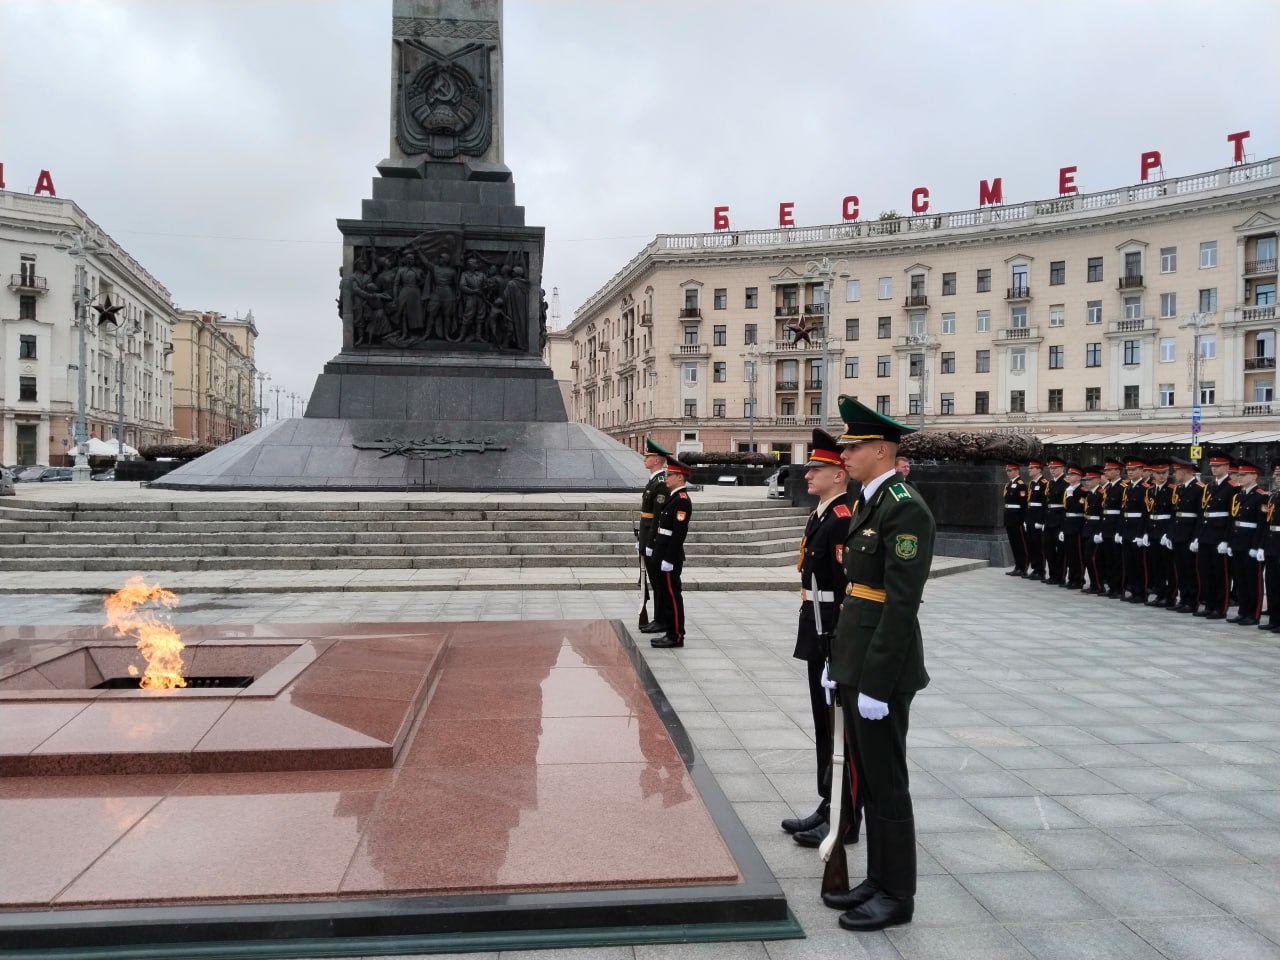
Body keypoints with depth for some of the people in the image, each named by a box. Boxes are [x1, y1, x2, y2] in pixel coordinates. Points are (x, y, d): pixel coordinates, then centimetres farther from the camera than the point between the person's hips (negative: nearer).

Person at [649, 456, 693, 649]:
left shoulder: (682, 500, -16)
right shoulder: (673, 497, 14)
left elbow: (679, 533, -21)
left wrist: (668, 559, -21)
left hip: (670, 558, -10)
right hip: (664, 556, 10)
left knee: (672, 595, -4)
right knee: (668, 595, 13)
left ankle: (676, 636, 2)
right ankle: (672, 633, 20)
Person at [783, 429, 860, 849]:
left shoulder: (844, 518, -18)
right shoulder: (821, 514, 12)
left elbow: (849, 585, -23)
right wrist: (812, 636, 19)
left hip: (836, 639, -10)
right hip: (818, 634, 10)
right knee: (824, 725, 17)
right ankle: (828, 806, 28)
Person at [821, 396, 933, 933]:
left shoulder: (905, 509, -18)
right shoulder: (867, 503, 12)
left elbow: (902, 604, -22)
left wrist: (876, 683, -22)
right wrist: (840, 662, 16)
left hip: (881, 670, -9)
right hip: (856, 663, 10)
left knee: (886, 785, 4)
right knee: (867, 780, 18)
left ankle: (896, 896, 19)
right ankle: (878, 881, 31)